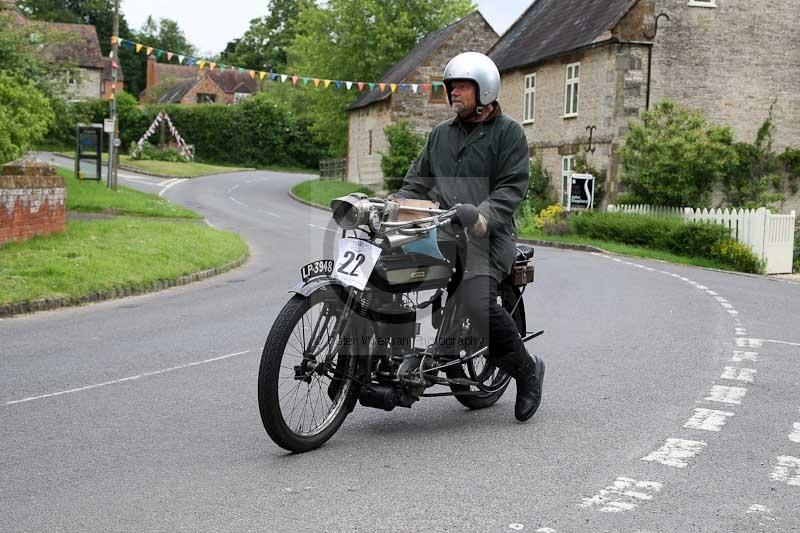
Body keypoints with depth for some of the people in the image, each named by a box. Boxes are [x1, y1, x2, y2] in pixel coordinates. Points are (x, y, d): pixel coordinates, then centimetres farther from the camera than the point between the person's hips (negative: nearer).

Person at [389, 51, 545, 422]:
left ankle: (527, 368, -3)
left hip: (487, 235, -6)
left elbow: (513, 186, -6)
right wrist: (396, 202, 2)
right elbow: (420, 177, 22)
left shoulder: (508, 132, 4)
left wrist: (484, 214, -23)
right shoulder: (441, 133, 23)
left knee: (477, 302, -25)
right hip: (443, 232, 6)